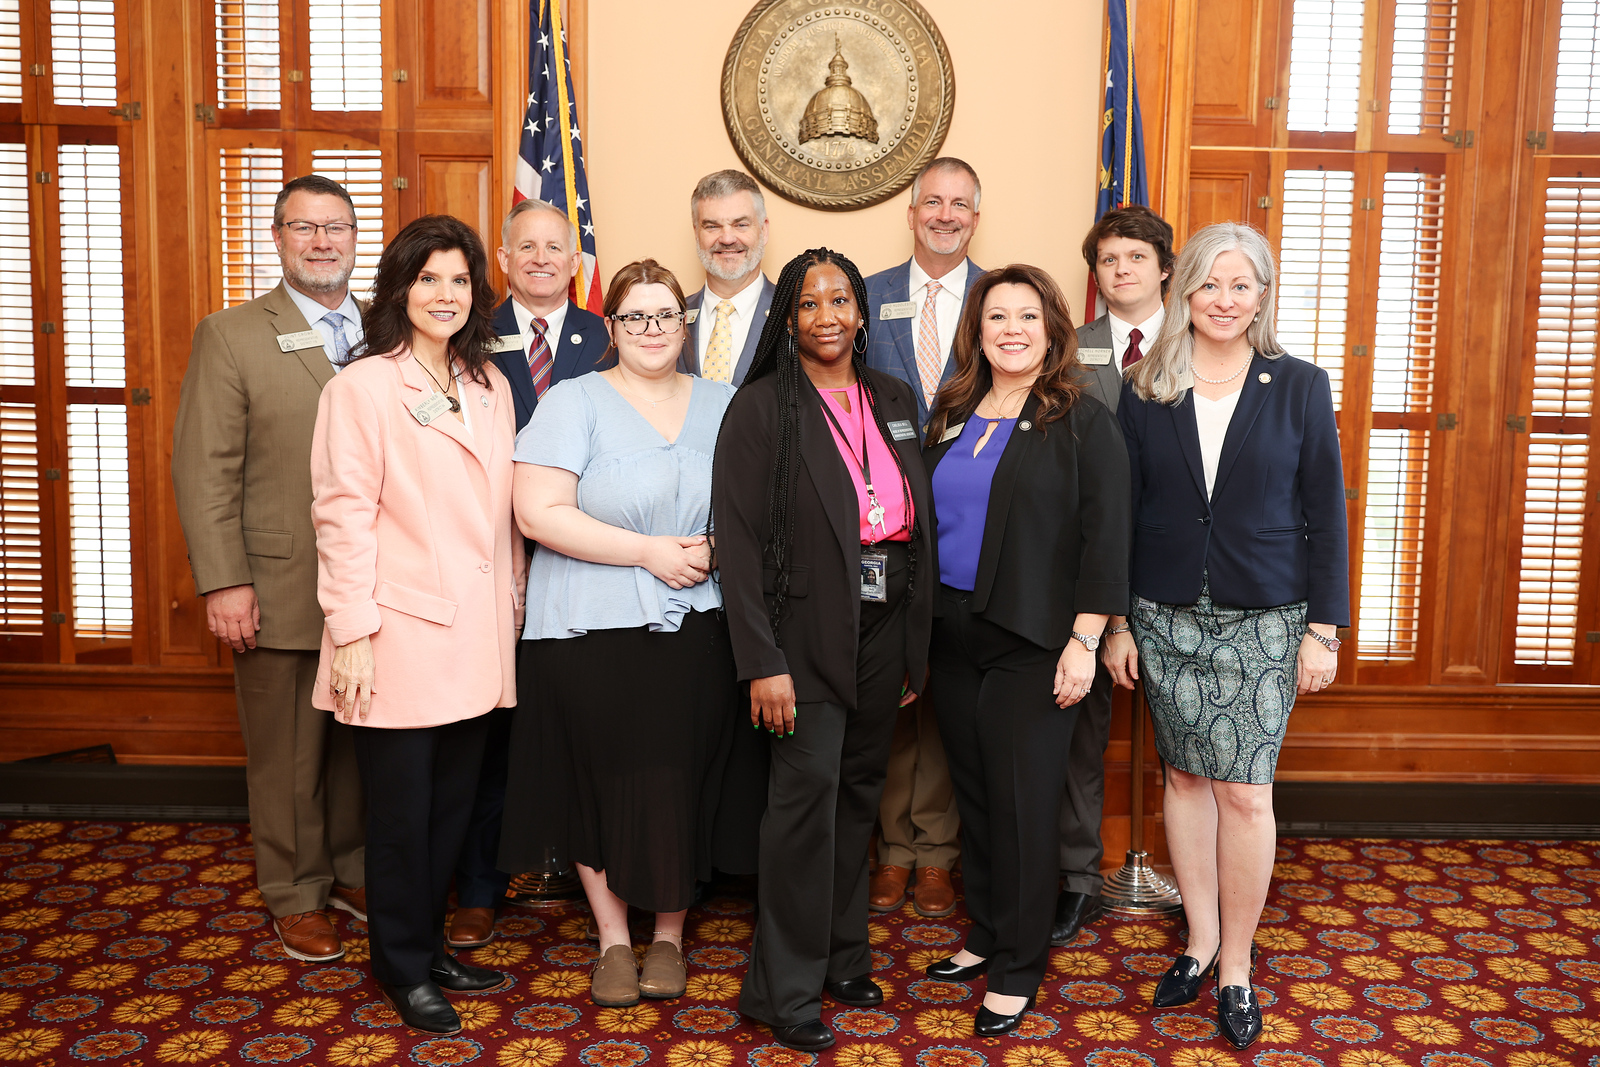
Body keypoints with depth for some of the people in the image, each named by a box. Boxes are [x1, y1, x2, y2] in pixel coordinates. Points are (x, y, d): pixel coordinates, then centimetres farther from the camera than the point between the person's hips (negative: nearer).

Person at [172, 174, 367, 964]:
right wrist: (223, 584, -12)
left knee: (363, 744, 15)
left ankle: (352, 870, 35)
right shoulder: (230, 336, -2)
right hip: (281, 595, -3)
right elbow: (204, 472, -6)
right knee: (287, 758, 9)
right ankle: (296, 896, 28)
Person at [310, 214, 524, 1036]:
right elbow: (343, 517, -10)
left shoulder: (489, 384, 11)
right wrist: (352, 632, -14)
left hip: (477, 639, 6)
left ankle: (430, 945, 31)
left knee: (452, 805, 14)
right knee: (402, 809, 7)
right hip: (400, 637, -5)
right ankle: (403, 967, 24)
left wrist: (514, 603, 12)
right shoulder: (361, 387, -6)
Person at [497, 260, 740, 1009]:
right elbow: (539, 513, -11)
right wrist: (649, 552, -14)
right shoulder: (575, 401, -2)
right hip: (593, 632, -2)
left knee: (683, 779, 6)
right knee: (601, 779, 5)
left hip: (697, 630, 3)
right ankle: (613, 938, 24)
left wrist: (718, 549, -7)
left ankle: (669, 933, 26)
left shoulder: (722, 404, 11)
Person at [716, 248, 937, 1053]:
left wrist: (917, 641, 7)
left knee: (859, 790, 13)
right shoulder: (762, 407, -6)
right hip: (807, 631, -5)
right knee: (809, 790, -6)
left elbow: (919, 520, 11)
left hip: (884, 626, 5)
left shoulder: (895, 400, 10)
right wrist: (762, 661, -17)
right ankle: (786, 988, 8)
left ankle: (843, 955, 29)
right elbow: (739, 537, -11)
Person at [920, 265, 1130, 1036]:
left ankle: (1018, 965, 16)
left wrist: (1084, 640, -14)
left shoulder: (1083, 422, -5)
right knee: (972, 791, 13)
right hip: (953, 637, 5)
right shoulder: (951, 416, 11)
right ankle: (986, 935, 30)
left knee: (1023, 800, 2)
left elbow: (1104, 537, -9)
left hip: (1032, 644, -5)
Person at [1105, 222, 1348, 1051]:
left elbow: (1325, 513, 1)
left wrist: (1323, 629, -3)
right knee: (1185, 775, 9)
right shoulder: (1145, 391, 2)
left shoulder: (1300, 387, 0)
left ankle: (1235, 965, 15)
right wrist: (1114, 622, 2)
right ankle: (1201, 939, 26)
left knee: (1245, 790, -2)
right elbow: (1120, 510, 4)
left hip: (1263, 620, -1)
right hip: (1165, 617, 2)